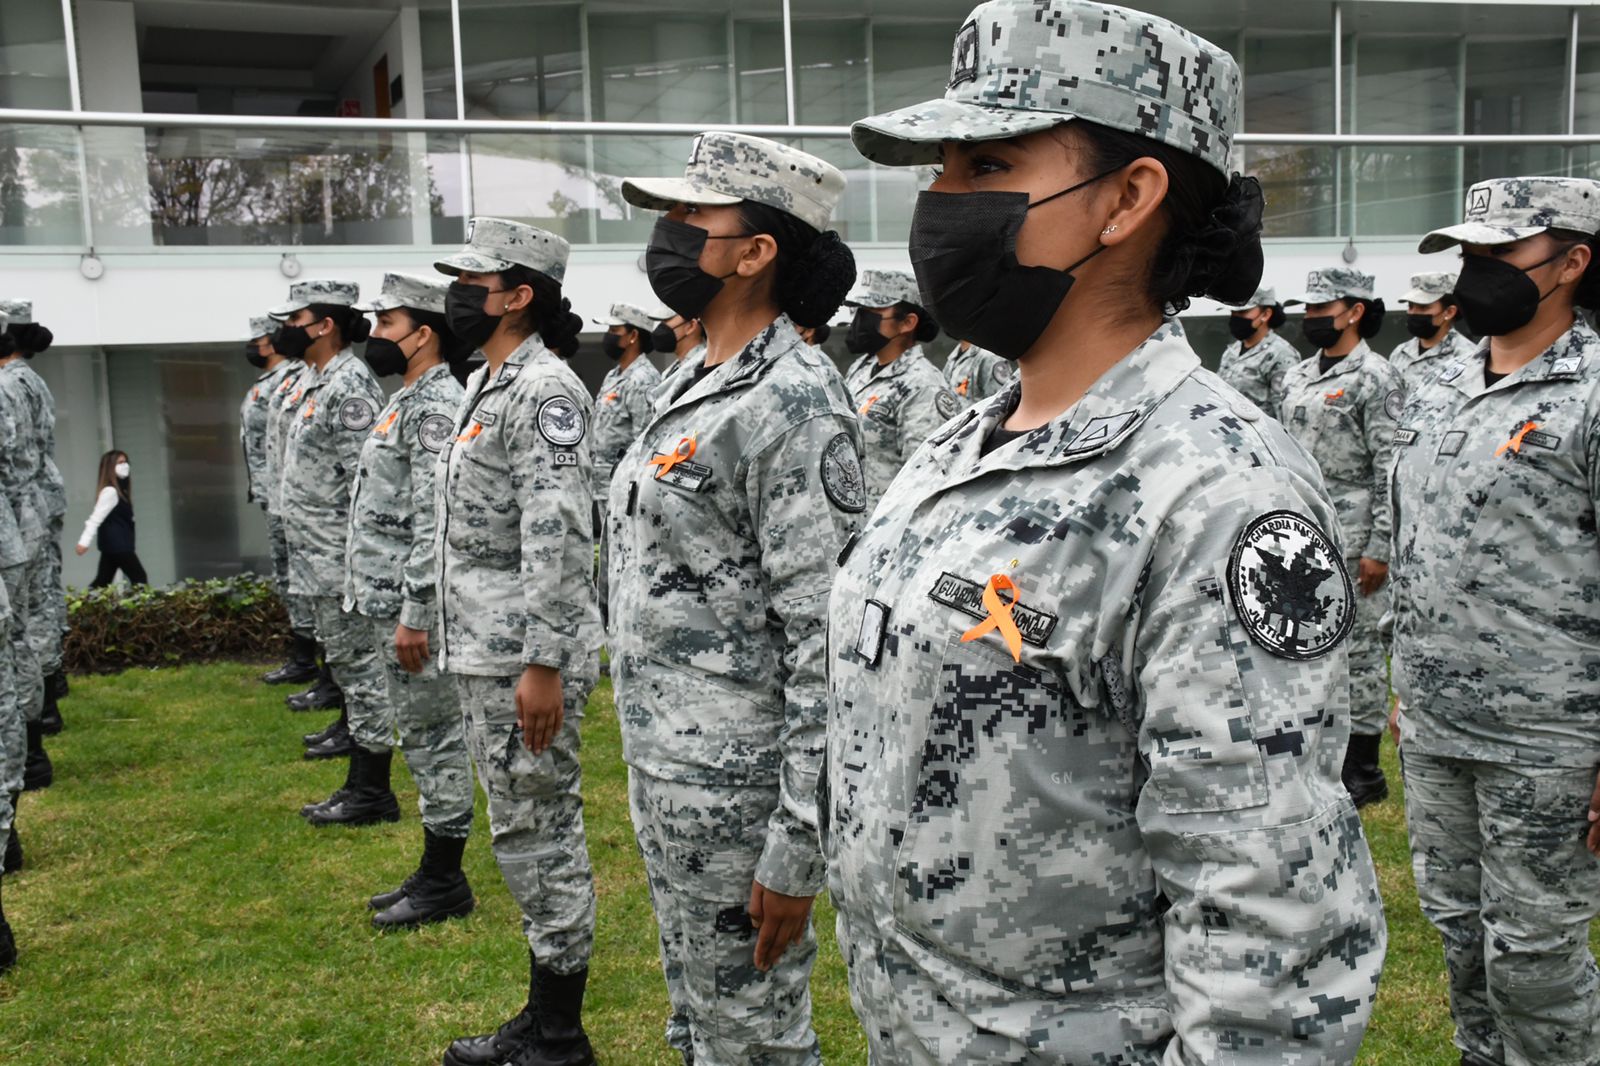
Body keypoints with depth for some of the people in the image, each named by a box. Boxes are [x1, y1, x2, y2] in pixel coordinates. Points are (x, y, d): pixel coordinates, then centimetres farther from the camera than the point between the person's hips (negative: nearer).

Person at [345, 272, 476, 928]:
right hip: (390, 602, 11)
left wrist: (415, 616, -24)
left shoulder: (435, 407, -17)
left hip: (411, 606, -11)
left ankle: (444, 884, 10)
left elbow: (437, 522, -24)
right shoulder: (410, 400, 16)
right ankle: (433, 874, 25)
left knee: (433, 738, -1)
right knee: (422, 737, 15)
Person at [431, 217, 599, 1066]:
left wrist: (543, 665, -25)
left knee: (541, 837, 0)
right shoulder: (485, 385, 16)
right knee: (522, 836, 16)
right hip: (480, 653, 10)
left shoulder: (546, 391, -16)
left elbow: (559, 539, -23)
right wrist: (449, 634, 22)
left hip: (524, 658, -10)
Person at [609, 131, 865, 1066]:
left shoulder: (794, 403, -20)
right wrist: (651, 766, 20)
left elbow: (829, 641, -23)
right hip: (662, 767, 9)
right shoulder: (695, 384, 11)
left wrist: (797, 848, -22)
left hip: (736, 786, -9)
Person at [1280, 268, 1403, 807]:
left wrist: (1379, 549, -17)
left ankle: (1364, 767, 10)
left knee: (1359, 646, 0)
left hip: (1351, 536, -8)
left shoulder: (1376, 377, -9)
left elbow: (1390, 469, -13)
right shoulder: (1296, 376, 14)